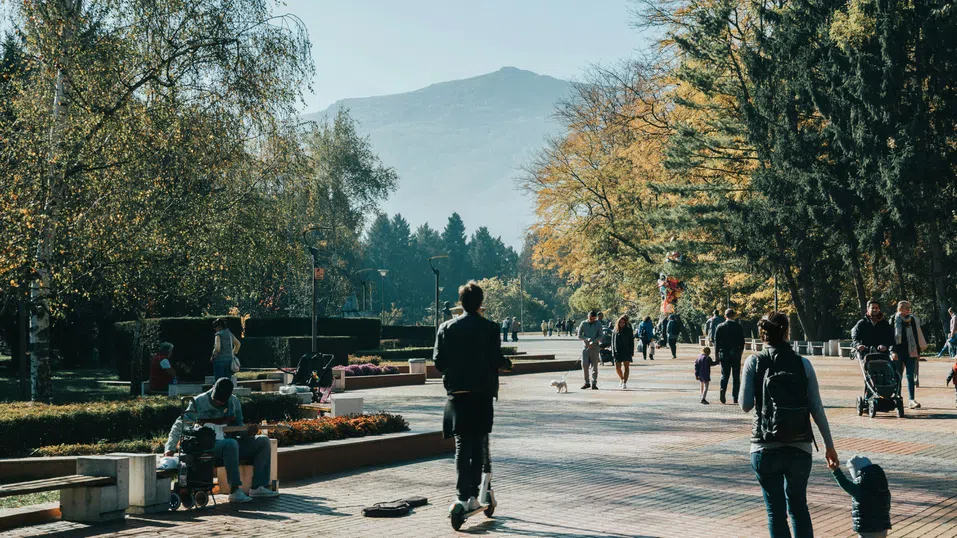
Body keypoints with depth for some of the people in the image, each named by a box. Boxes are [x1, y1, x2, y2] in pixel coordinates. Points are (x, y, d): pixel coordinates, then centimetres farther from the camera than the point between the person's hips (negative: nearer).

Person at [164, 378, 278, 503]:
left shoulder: (234, 401, 11)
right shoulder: (199, 402, -4)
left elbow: (239, 425, 19)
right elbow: (179, 425, -3)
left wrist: (248, 431, -5)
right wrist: (170, 448, -11)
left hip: (230, 445, 6)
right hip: (207, 447, -6)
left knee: (263, 441, -9)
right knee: (231, 444, -39)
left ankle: (257, 487, -12)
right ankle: (235, 491, -35)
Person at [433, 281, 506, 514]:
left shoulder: (446, 328, 1)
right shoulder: (489, 328, -5)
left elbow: (438, 360, 1)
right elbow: (496, 361, -9)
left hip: (456, 392, 1)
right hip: (482, 391, -1)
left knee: (462, 444, 3)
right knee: (478, 443, 9)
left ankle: (463, 496, -8)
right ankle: (473, 494, 10)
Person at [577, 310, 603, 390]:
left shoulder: (598, 324, 5)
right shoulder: (583, 324, 5)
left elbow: (600, 336, 1)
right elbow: (579, 336, 2)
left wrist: (593, 341, -17)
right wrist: (587, 339, -16)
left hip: (594, 347, 0)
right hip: (585, 347, 0)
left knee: (594, 366, -3)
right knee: (584, 365, -5)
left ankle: (594, 383, 1)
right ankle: (587, 383, 7)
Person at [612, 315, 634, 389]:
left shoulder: (629, 330, 3)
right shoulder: (615, 331, 7)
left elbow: (632, 341, 2)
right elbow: (612, 342, 8)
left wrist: (632, 352, -5)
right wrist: (613, 352, 1)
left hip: (626, 352, -2)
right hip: (618, 352, 2)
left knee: (626, 367, -5)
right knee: (617, 368, 1)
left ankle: (625, 383, -4)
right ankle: (622, 379, 27)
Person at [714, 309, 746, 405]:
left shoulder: (720, 327, -2)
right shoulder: (738, 326, -4)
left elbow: (716, 342, -1)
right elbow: (742, 340, -1)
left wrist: (717, 354, 5)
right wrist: (741, 350, 14)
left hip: (724, 354, 1)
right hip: (736, 353, -1)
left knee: (724, 374, 8)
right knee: (736, 376, 7)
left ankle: (722, 391, -14)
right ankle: (735, 397, 6)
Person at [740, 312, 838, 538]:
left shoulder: (754, 363, -5)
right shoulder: (803, 364, -1)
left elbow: (745, 406, -3)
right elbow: (817, 409, 0)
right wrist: (829, 445, 7)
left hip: (765, 449, -2)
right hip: (799, 449, 2)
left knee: (775, 511, 8)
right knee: (798, 505, 20)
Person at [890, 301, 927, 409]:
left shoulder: (914, 320, 10)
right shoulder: (893, 320, 0)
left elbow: (918, 336, 16)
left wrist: (918, 351, 13)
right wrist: (893, 352, -11)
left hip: (911, 352, 2)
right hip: (898, 352, -2)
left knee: (910, 376, -3)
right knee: (898, 376, 3)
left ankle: (911, 400, -8)